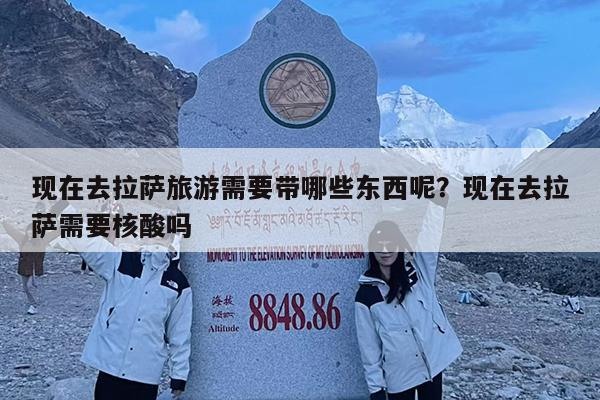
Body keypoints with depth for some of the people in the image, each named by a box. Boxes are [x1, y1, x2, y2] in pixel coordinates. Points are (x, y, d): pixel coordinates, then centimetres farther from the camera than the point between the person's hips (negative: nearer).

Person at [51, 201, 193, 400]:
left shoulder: (178, 283, 4)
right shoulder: (120, 260, 2)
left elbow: (179, 333, 7)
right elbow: (83, 239, -9)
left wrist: (179, 375, 7)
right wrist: (60, 204, -22)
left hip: (147, 376, 0)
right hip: (110, 368, 0)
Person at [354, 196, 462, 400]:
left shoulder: (417, 270, -1)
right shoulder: (366, 294, -6)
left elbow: (430, 231, -13)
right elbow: (369, 346, -3)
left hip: (433, 364, 2)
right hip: (399, 375, -2)